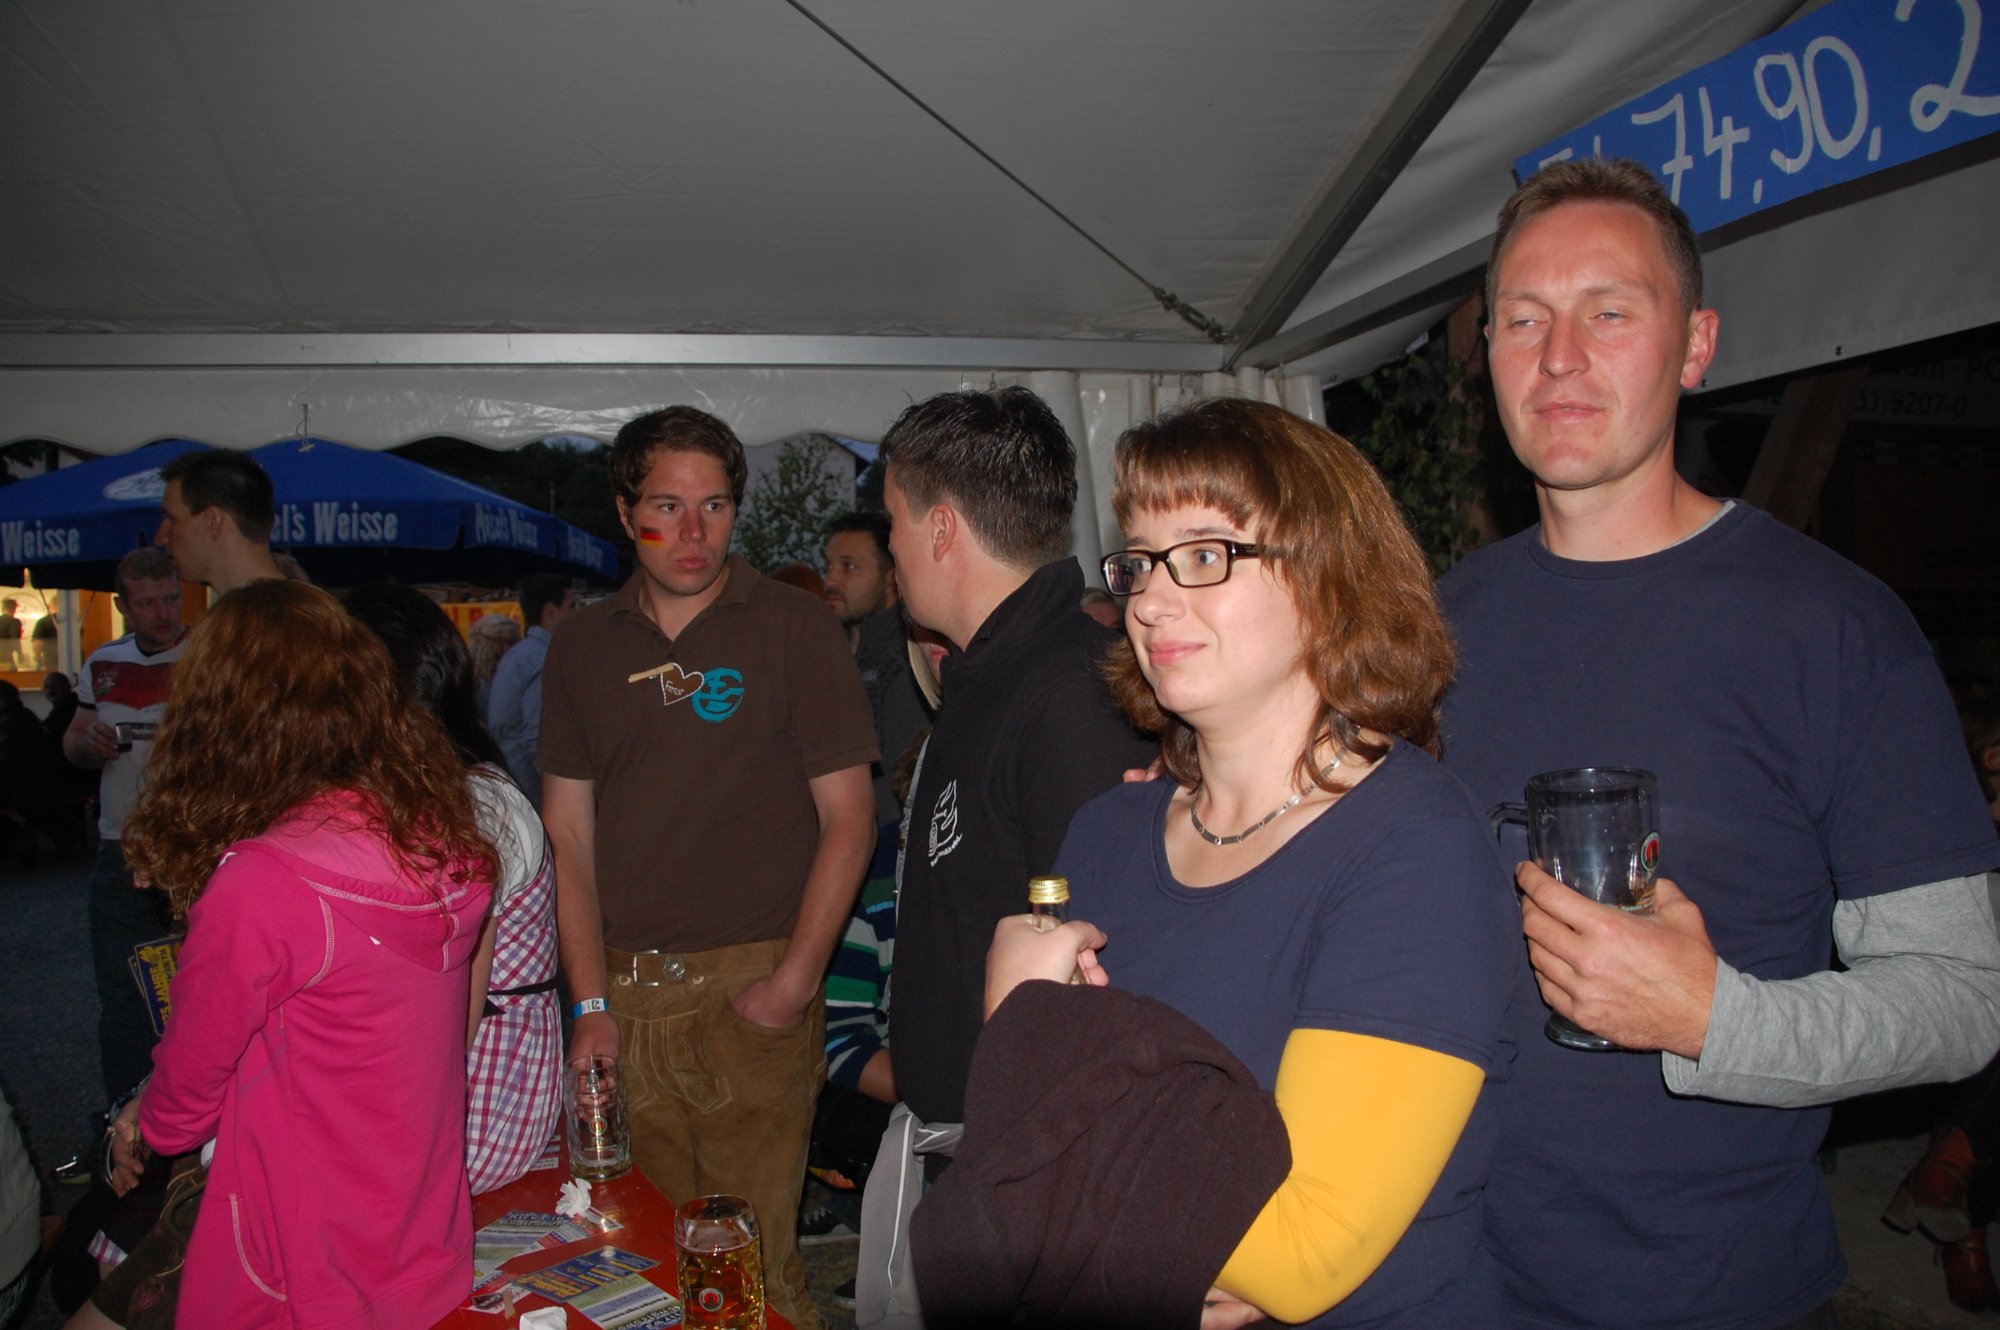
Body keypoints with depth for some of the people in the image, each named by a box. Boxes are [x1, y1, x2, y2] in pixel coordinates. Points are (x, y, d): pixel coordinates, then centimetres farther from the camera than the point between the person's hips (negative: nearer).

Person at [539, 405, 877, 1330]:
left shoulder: (794, 628, -2)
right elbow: (569, 834, 8)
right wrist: (591, 1003, 1)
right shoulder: (583, 646, 9)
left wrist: (794, 981, -10)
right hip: (626, 995, 4)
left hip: (752, 986, -3)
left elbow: (847, 818, -3)